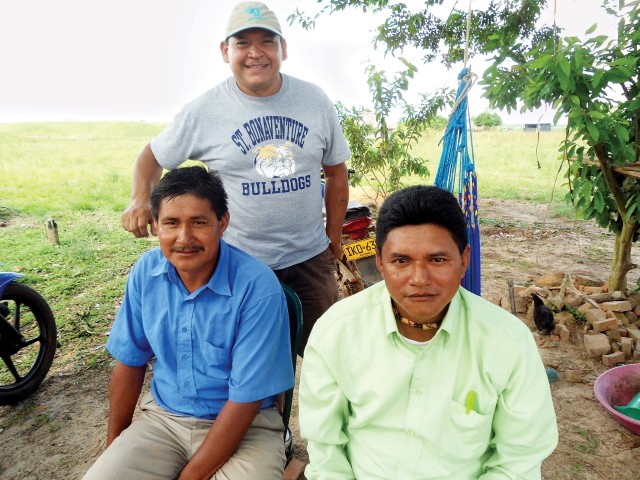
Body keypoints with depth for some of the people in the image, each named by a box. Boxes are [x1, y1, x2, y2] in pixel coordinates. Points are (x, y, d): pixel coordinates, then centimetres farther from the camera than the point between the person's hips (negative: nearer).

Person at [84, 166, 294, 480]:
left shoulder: (258, 287, -23)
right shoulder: (146, 271, -7)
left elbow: (245, 400, -18)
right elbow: (130, 361, 5)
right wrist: (114, 445, 9)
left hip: (245, 426, -3)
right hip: (163, 416, 3)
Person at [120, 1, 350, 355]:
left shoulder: (315, 100, -1)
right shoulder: (203, 111, -8)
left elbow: (336, 171, 7)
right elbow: (153, 155, 5)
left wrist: (334, 238, 8)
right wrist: (141, 198, -15)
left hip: (311, 258, 3)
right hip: (241, 261, -2)